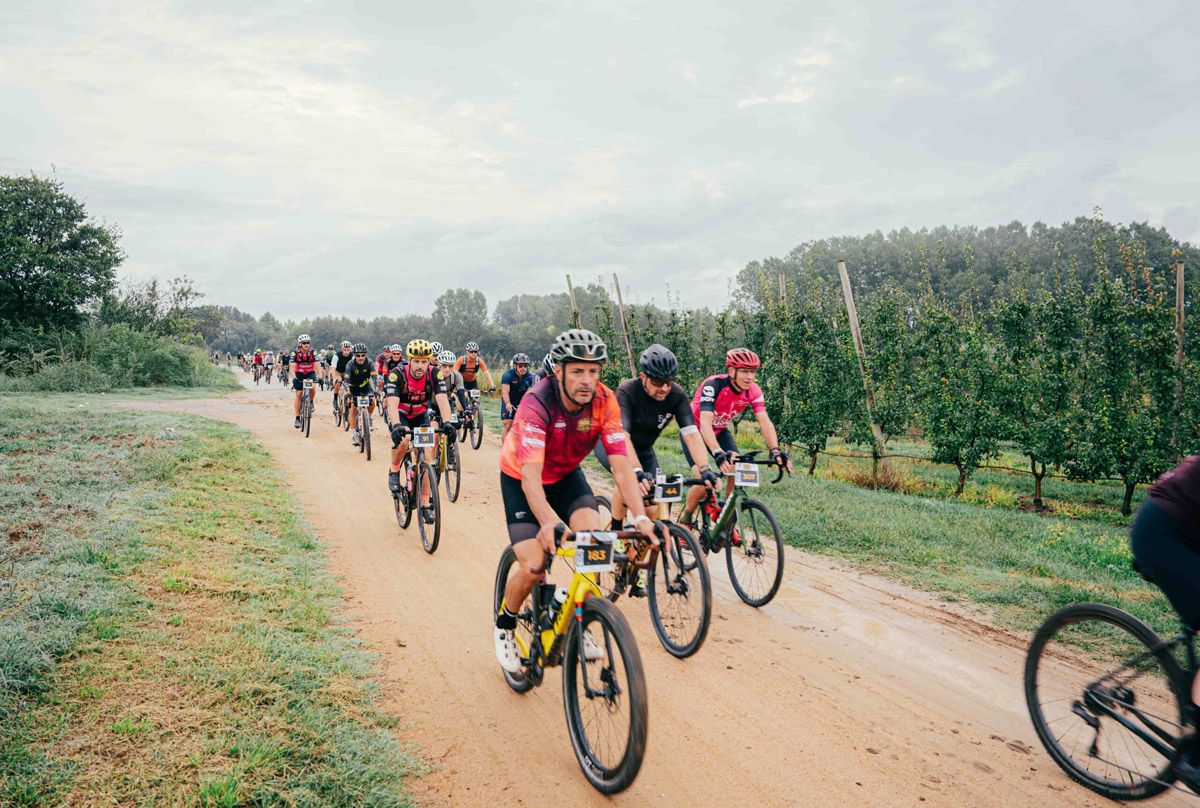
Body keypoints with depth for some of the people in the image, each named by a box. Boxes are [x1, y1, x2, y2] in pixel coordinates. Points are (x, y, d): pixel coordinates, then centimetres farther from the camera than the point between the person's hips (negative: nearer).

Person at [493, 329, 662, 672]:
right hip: (520, 478, -3)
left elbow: (621, 466, -27)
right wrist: (548, 521, -61)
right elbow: (531, 475, -44)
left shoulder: (604, 402, -23)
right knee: (534, 566, -16)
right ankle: (504, 626, 15)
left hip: (566, 474, 3)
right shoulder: (536, 404, -35)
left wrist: (640, 517, -41)